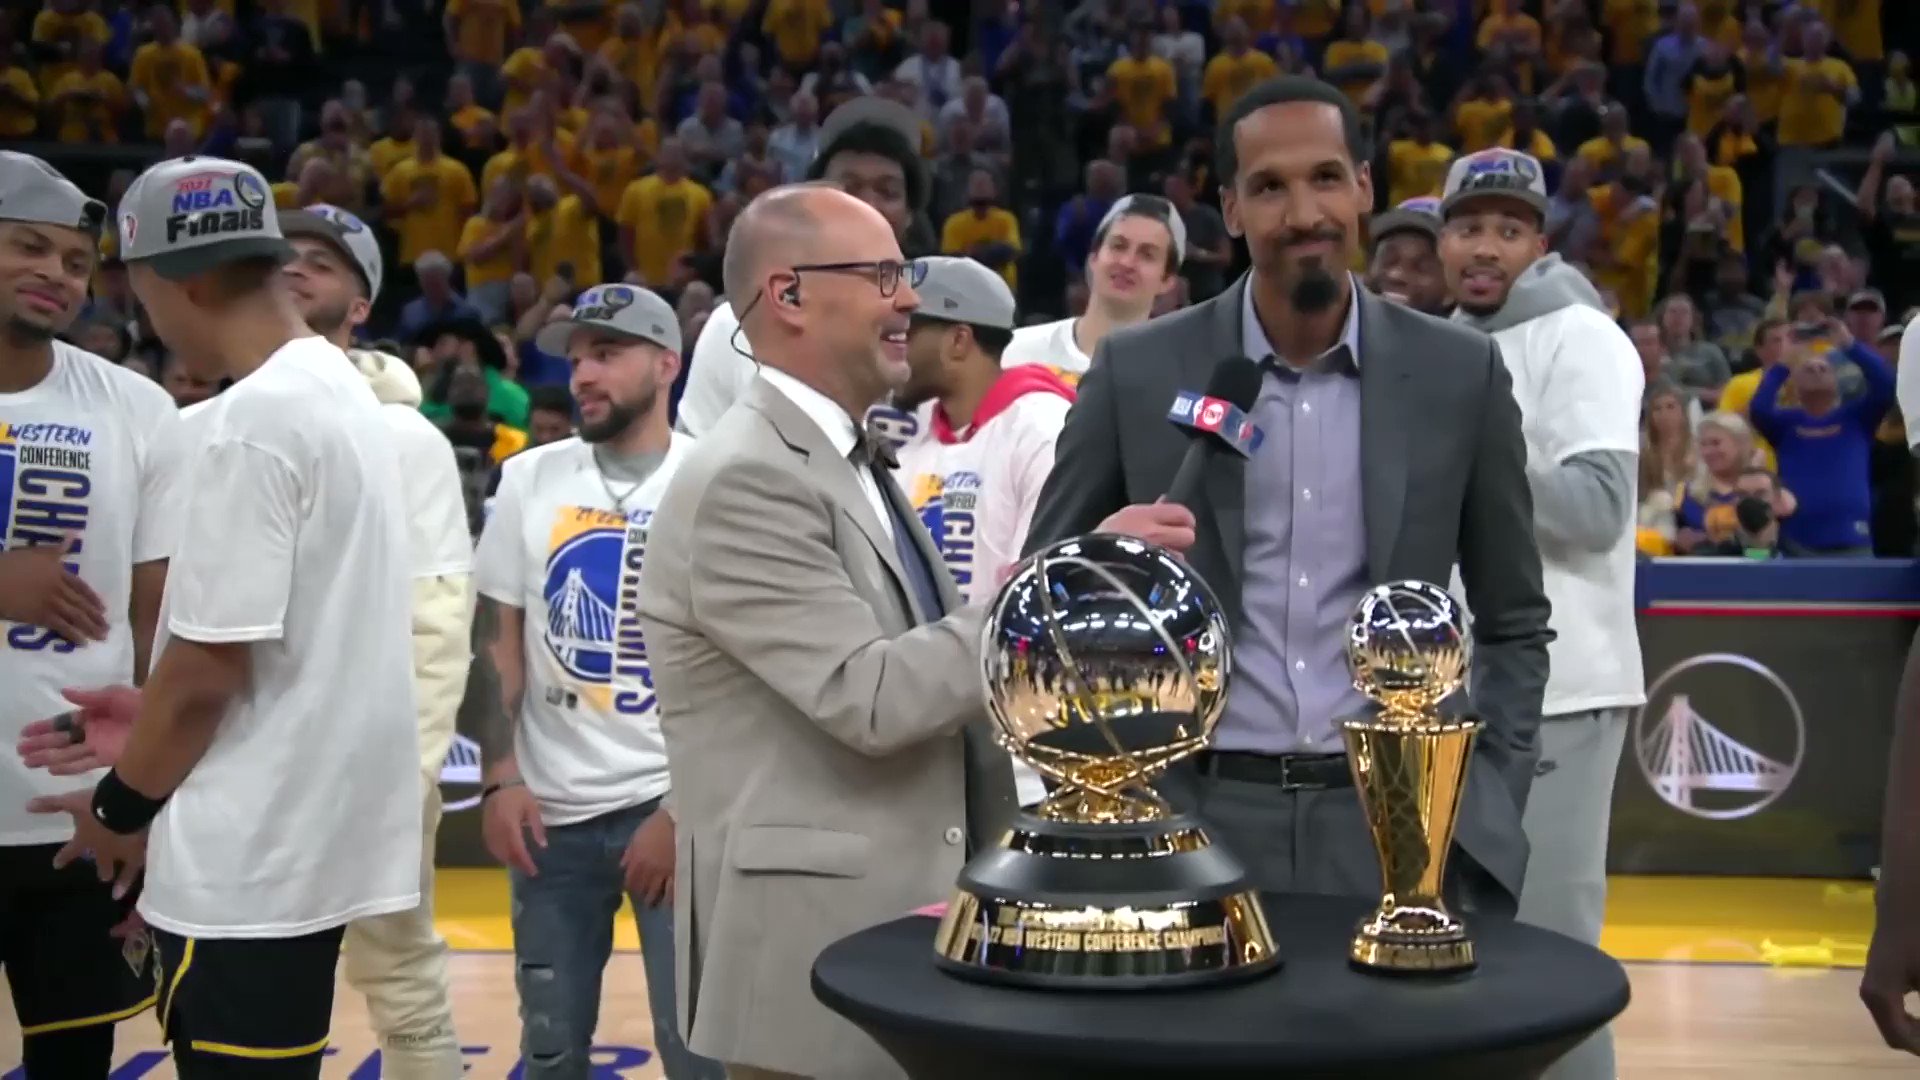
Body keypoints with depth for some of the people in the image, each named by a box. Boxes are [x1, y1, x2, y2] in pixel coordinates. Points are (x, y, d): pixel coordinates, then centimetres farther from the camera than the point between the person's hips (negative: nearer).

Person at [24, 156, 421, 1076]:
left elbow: (212, 659, -19)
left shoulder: (248, 421, -18)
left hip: (248, 856, -9)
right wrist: (154, 715, 18)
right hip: (311, 829, 9)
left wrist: (123, 806, -4)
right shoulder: (341, 391, 11)